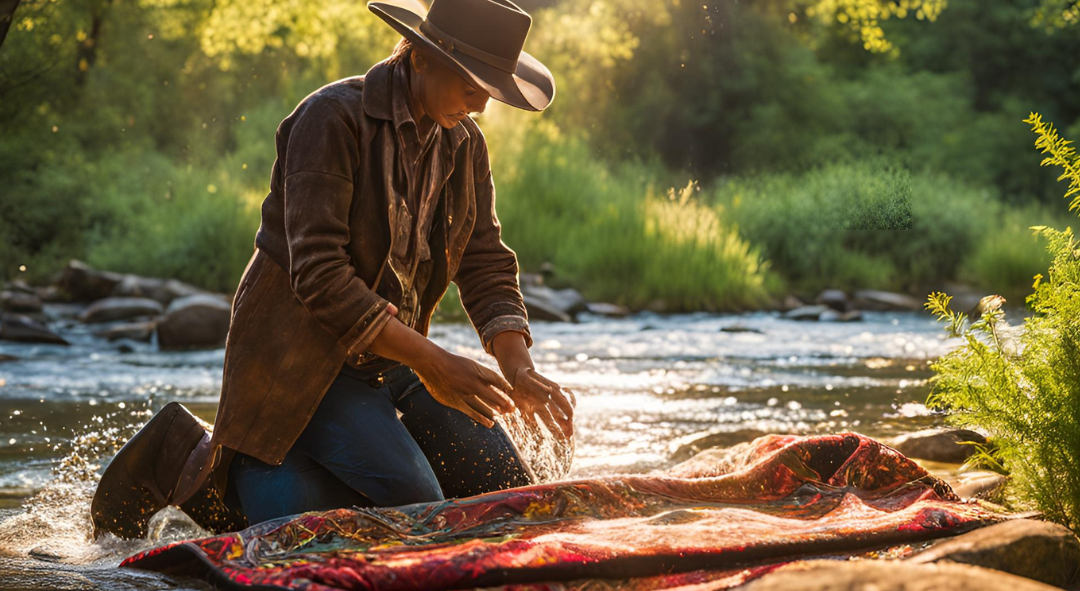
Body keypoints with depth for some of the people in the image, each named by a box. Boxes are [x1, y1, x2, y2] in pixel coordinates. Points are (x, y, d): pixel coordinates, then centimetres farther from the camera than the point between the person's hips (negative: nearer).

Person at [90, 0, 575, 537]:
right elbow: (318, 275, -25)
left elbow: (487, 266, 5)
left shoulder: (466, 145, 6)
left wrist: (517, 368, -13)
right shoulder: (333, 118, -19)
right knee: (416, 512, -21)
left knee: (510, 494, -1)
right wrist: (429, 362, -26)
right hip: (305, 359, -8)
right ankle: (198, 458, -5)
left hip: (391, 362, 8)